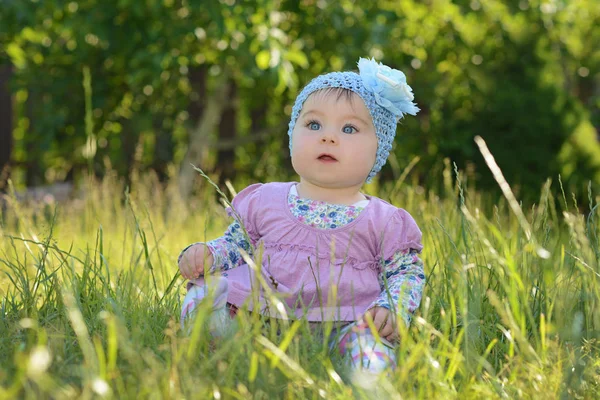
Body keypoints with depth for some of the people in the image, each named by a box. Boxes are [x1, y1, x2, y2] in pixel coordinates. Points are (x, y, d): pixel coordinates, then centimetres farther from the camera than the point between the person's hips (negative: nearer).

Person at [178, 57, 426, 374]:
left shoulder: (383, 221, 8)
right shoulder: (264, 201, 14)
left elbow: (408, 273, 9)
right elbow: (235, 246, 22)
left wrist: (392, 308, -13)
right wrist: (206, 255, 0)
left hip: (342, 324, -3)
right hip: (260, 313, 3)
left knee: (372, 348, -35)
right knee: (206, 294, -19)